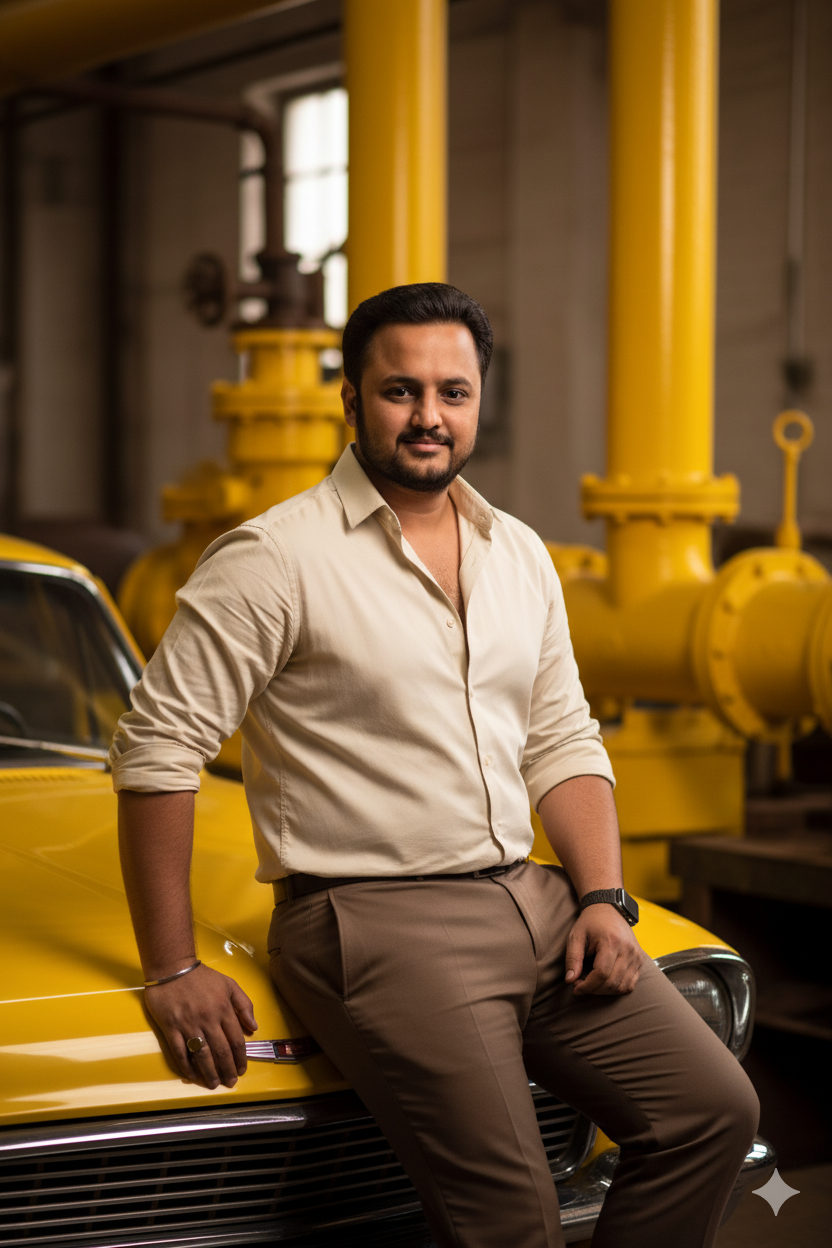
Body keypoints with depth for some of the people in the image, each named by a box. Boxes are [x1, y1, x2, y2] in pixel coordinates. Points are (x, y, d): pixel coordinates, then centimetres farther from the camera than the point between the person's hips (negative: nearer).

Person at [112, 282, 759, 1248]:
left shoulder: (520, 555, 13)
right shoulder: (276, 557, -9)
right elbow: (157, 750, -11)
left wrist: (602, 898, 3)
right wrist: (172, 972, -14)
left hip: (530, 904, 7)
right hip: (373, 923, -7)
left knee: (713, 1107, -3)